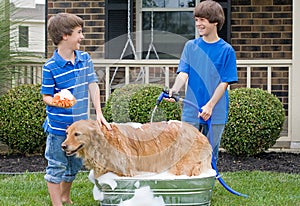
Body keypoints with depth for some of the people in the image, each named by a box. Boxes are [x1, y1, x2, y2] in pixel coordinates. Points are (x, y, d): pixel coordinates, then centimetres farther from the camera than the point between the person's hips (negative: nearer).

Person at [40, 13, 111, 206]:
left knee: (74, 165, 19)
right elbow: (46, 96, -8)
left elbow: (93, 85, 2)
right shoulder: (51, 67, -14)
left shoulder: (85, 58, 2)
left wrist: (99, 113, -5)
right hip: (58, 126, -6)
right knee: (57, 167, 4)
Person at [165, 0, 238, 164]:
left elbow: (224, 83, -5)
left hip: (215, 114, -2)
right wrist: (175, 89, -24)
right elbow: (183, 73, -3)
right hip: (191, 113, 2)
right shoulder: (190, 46, 6)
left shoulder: (226, 50, -2)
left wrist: (210, 106, -16)